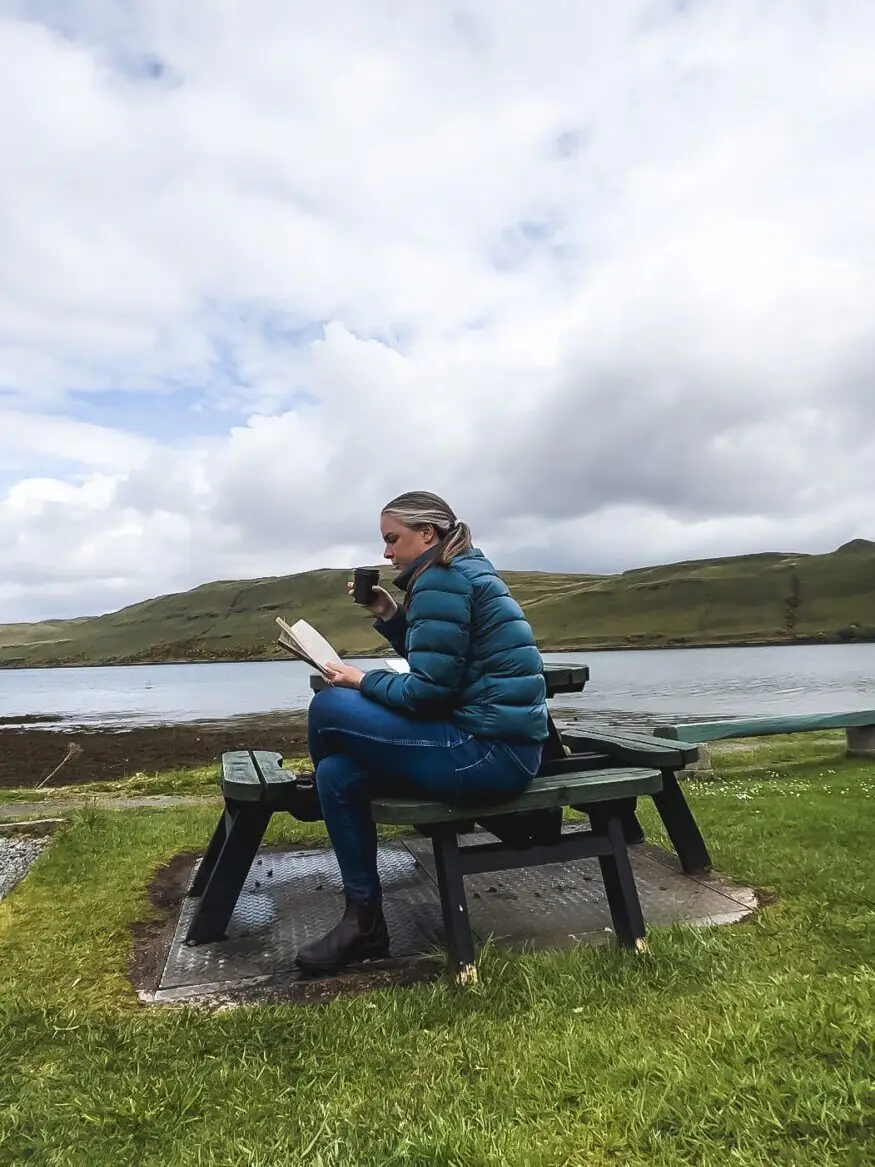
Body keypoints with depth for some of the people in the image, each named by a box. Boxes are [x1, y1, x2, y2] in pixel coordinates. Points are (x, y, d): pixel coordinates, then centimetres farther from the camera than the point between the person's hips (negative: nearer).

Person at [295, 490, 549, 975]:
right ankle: (364, 919, 17)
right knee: (337, 772, 6)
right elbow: (435, 663, 23)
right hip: (495, 742, 11)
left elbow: (428, 690, -19)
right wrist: (390, 617, 12)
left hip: (490, 752, -11)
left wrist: (363, 681, -3)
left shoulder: (441, 580, -14)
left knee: (329, 707, -9)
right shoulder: (463, 572, 18)